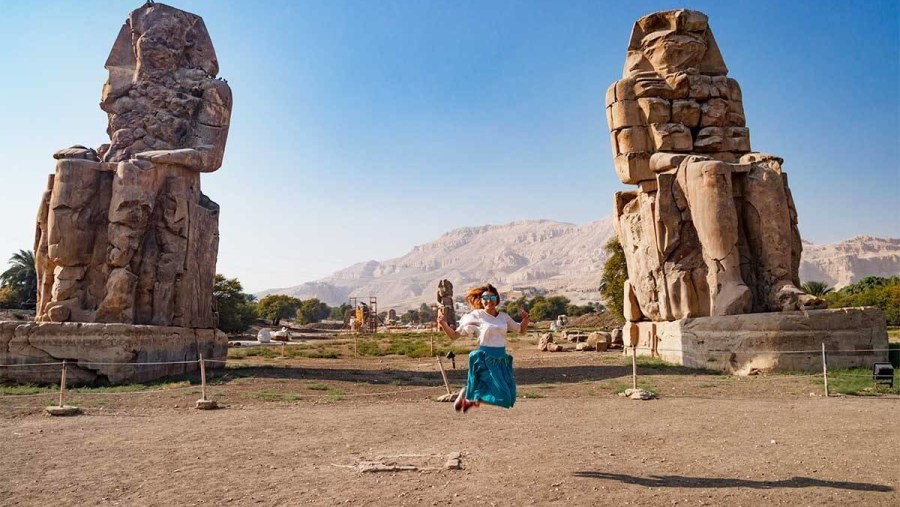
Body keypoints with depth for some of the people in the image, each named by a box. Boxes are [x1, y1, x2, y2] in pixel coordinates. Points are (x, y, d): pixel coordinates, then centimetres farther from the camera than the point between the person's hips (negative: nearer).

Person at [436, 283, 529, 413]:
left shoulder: (504, 316, 8)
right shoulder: (476, 315, -4)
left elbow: (521, 330, 22)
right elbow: (454, 335, -4)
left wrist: (525, 318, 3)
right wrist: (443, 324, -20)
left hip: (502, 359, 6)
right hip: (485, 359, -6)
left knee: (509, 398, 8)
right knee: (502, 395, -12)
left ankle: (472, 397, 26)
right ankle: (466, 394, 9)